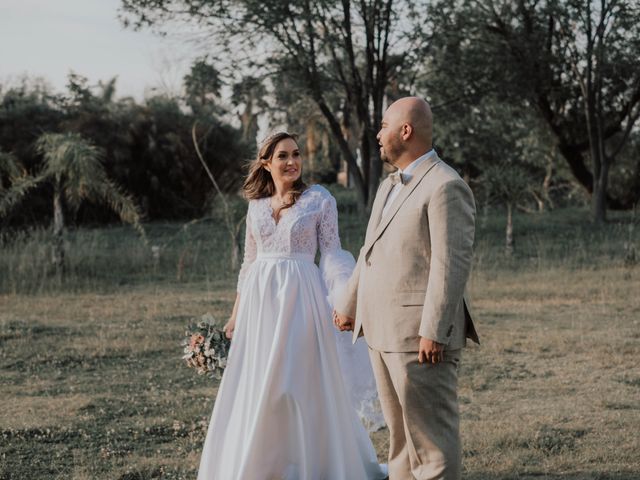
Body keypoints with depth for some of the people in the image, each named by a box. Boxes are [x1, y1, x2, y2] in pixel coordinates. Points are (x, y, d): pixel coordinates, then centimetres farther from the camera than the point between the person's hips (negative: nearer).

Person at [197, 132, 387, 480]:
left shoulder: (319, 200, -2)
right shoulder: (256, 205, 10)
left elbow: (333, 255, -4)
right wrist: (236, 313, 15)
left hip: (300, 298, -4)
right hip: (260, 300, 4)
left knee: (301, 383, -2)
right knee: (255, 388, 7)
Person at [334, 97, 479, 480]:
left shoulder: (446, 187, -13)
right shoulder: (391, 186, 17)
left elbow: (453, 264, -19)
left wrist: (434, 333, -23)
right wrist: (349, 305, 33)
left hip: (422, 334, -9)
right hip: (385, 331, 9)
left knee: (431, 434, -5)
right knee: (401, 432, 14)